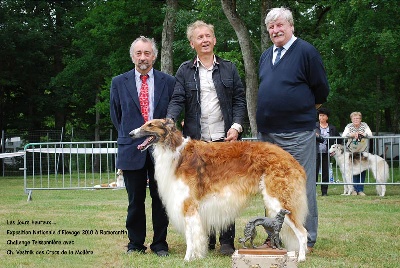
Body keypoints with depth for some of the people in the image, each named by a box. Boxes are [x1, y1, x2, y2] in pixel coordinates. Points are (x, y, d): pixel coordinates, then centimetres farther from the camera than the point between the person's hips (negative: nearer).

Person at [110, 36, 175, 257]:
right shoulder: (119, 83, 7)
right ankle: (135, 244, 15)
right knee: (135, 200, 5)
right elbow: (115, 115, 16)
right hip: (132, 148, 0)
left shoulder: (168, 82, 5)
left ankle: (160, 244, 14)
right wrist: (127, 135, 12)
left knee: (161, 199, 4)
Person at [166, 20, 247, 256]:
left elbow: (240, 100, 10)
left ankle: (227, 241, 3)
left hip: (225, 139, 0)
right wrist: (169, 121, -16)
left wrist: (236, 126, -4)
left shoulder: (229, 68, 12)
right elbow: (178, 101, 3)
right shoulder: (185, 71, 10)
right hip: (196, 140, 0)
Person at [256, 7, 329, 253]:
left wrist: (306, 109, 9)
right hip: (267, 133, 7)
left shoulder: (306, 51, -5)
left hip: (297, 133, -7)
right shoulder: (266, 55, 15)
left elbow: (322, 89, -3)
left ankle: (307, 240, 4)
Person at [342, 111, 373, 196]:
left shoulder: (364, 125, 4)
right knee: (352, 170, -5)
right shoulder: (349, 126, 3)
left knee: (362, 170, -1)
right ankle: (354, 189, 1)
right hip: (351, 151, -1)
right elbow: (343, 135, -11)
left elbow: (370, 134, -8)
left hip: (363, 151, 1)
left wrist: (361, 133, -25)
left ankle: (360, 190, 4)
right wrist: (351, 134, -28)